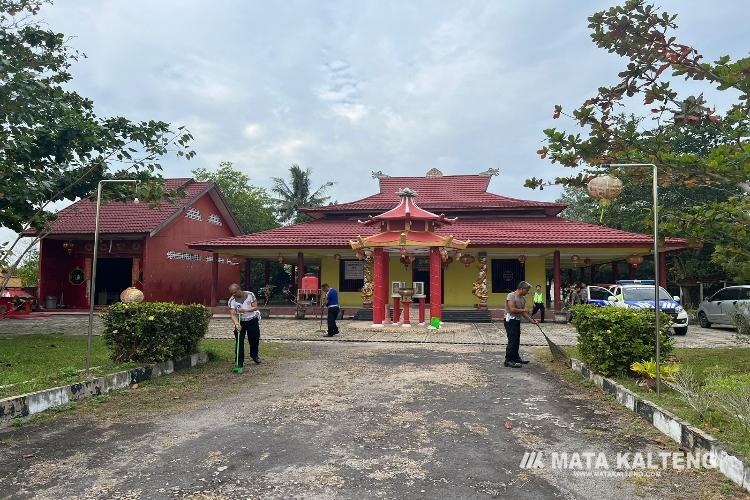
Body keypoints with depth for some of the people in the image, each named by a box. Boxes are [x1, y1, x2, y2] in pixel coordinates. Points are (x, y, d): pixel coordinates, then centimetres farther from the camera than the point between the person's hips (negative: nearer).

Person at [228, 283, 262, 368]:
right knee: (239, 342, -5)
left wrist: (245, 310, -28)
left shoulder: (250, 295, -12)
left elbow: (255, 307, -11)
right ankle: (239, 361, 4)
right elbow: (232, 314, -19)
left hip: (253, 320, 0)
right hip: (240, 322, 0)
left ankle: (255, 355, 37)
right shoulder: (231, 300, -12)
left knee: (254, 339, 10)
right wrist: (236, 324, -35)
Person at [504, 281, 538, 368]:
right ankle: (508, 360, -7)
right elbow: (512, 309, -23)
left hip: (517, 321, 9)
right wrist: (523, 310, -9)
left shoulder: (523, 298, 13)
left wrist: (532, 320, 6)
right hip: (510, 321, -9)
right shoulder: (511, 296, -15)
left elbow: (524, 313, 15)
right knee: (512, 341, -10)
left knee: (517, 341, 15)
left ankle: (516, 357, 27)